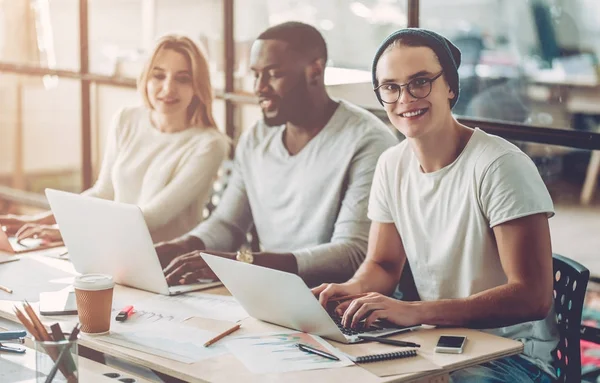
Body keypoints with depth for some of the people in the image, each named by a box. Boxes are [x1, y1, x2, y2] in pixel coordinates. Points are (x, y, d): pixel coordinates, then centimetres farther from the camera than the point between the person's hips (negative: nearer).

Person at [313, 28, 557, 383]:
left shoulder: (501, 167, -18)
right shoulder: (392, 165, 6)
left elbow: (533, 297, -23)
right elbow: (383, 265, 14)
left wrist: (415, 312, -31)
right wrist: (352, 289, -11)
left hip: (512, 354, -6)